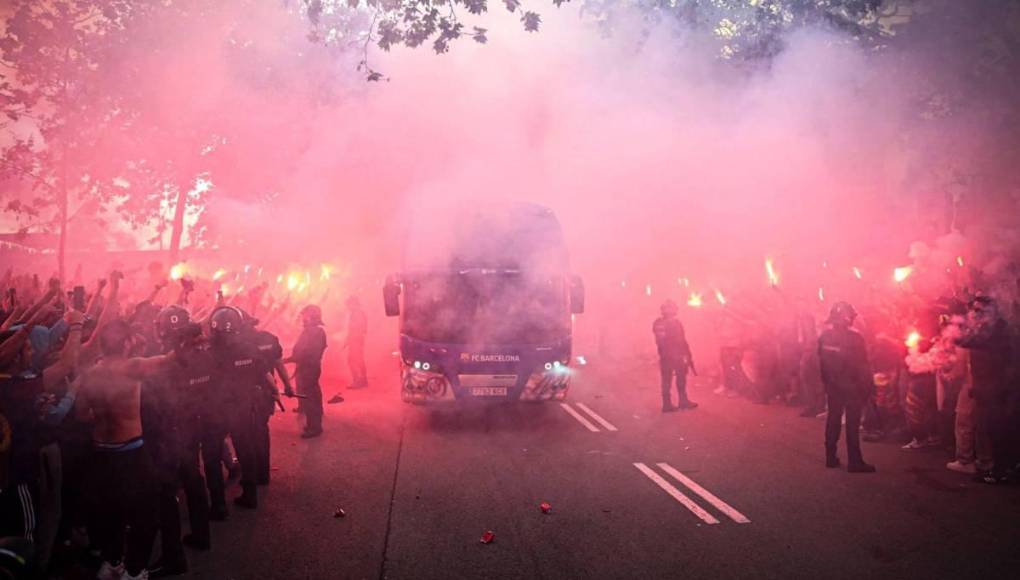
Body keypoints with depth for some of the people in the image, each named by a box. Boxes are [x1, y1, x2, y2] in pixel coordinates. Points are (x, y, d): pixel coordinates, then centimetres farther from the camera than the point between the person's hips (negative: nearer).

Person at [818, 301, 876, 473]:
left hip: (833, 386, 5)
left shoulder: (824, 336, -2)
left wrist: (826, 382, 12)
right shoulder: (854, 337, -17)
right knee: (852, 422, 0)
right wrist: (866, 386, -4)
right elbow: (861, 364, -13)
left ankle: (831, 457, 19)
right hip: (852, 386, -5)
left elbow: (821, 361, 3)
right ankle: (854, 461, 4)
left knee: (833, 419, 13)